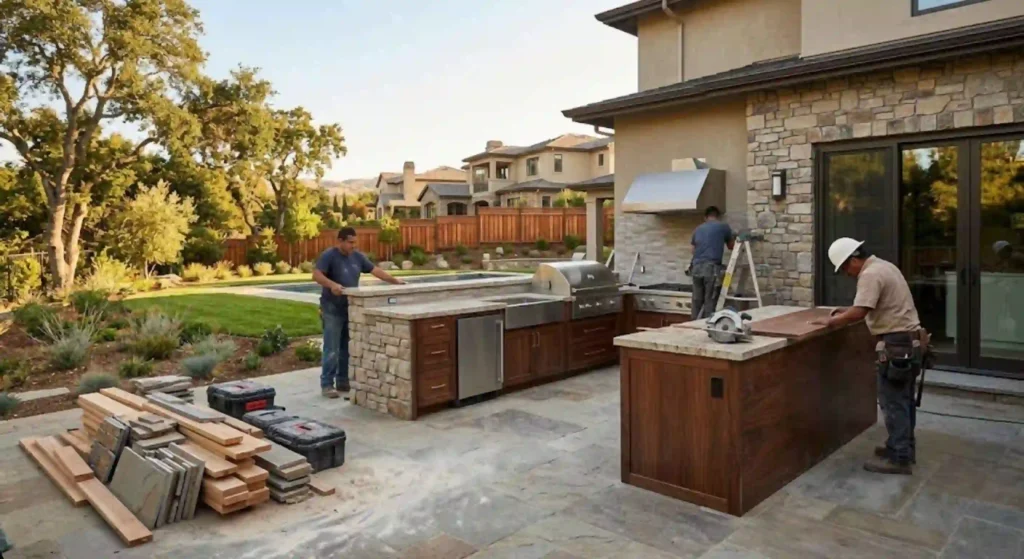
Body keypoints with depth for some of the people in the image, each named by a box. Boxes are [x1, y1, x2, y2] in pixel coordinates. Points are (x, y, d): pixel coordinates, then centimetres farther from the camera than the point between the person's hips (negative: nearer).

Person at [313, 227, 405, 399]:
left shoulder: (357, 256, 10)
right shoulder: (329, 255, -9)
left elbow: (375, 270, 12)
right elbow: (316, 275, -19)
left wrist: (394, 280, 5)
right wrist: (332, 284, -36)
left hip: (351, 308, 7)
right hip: (332, 309, -7)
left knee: (348, 348, 11)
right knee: (332, 349, -6)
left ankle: (343, 381, 21)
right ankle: (327, 384, 2)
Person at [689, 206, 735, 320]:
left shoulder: (698, 229, 20)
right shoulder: (723, 226, 9)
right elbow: (731, 246, 22)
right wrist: (734, 238, 43)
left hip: (696, 267, 5)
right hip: (711, 268, -4)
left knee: (697, 301, 8)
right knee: (710, 301, -3)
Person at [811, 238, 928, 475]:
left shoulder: (870, 274, -18)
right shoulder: (883, 266, 15)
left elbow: (859, 313, -27)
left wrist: (831, 321, -15)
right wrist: (845, 312, 15)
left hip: (898, 344, -11)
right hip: (910, 340, 11)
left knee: (892, 402, -4)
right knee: (903, 399, 19)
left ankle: (899, 459, 3)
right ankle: (904, 447, 30)